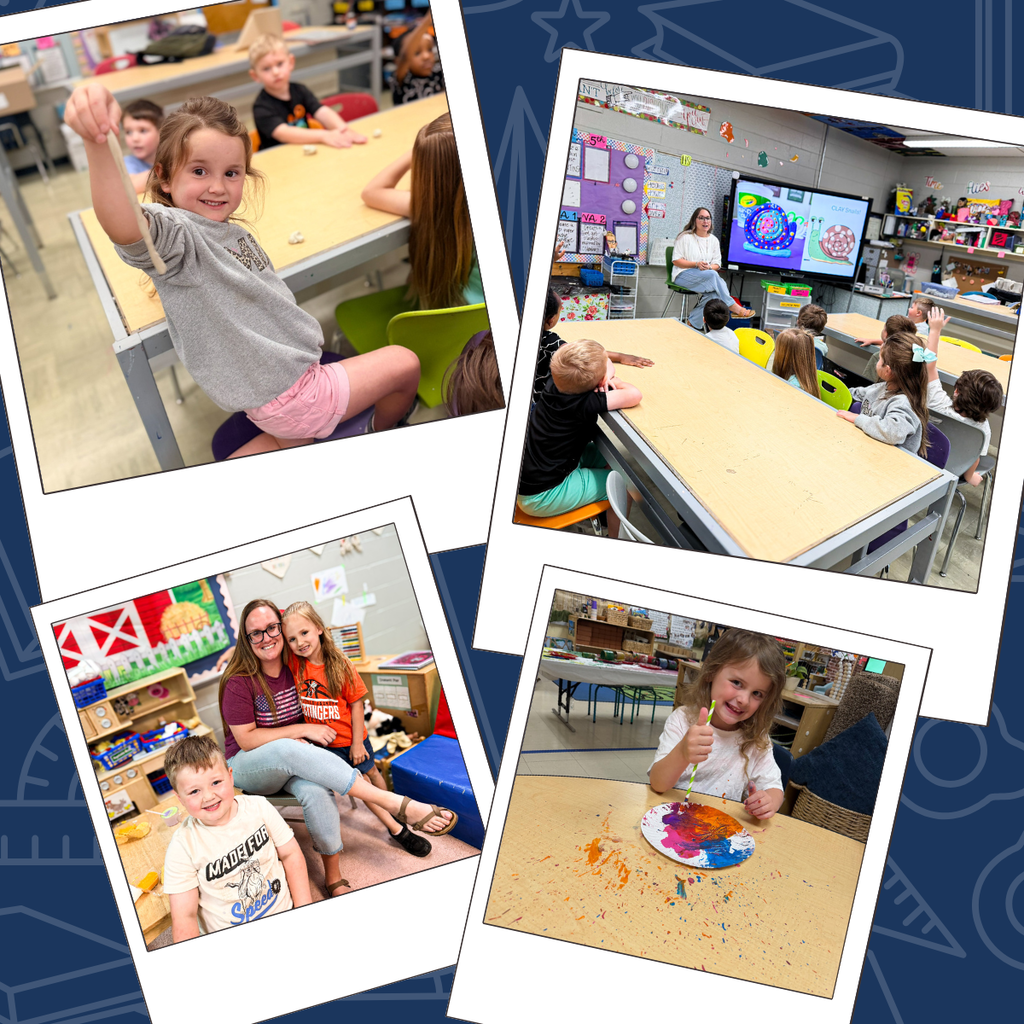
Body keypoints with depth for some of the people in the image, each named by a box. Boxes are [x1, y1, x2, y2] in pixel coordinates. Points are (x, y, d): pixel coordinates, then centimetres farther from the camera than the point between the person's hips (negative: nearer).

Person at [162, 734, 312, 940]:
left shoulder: (259, 808, -5)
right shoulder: (183, 847, -11)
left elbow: (291, 855, 4)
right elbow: (184, 917, -9)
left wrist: (305, 909, -4)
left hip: (286, 914, 0)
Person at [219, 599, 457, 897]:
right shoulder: (239, 682, -14)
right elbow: (246, 739, -15)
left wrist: (302, 740, -5)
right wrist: (302, 730, -18)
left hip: (292, 757, 3)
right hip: (247, 765, -3)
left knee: (315, 790, -34)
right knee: (288, 751, -38)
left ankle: (333, 877, -21)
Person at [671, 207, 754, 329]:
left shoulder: (713, 240, 17)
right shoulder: (685, 237, 3)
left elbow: (717, 264, 15)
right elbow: (676, 261, -4)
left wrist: (709, 267, -11)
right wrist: (696, 264, -18)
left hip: (708, 277, 5)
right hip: (683, 275, -4)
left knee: (713, 292, -33)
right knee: (713, 275, -34)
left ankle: (693, 324, -27)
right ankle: (734, 307, -28)